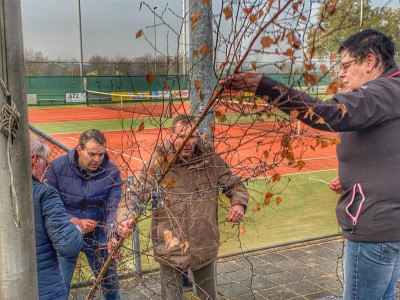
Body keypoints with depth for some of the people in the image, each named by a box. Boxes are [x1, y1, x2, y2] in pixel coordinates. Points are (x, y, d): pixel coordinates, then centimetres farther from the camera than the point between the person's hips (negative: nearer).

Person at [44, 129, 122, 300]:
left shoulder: (112, 171, -12)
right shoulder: (58, 167, -15)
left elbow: (114, 207, -17)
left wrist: (112, 235, -32)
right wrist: (74, 222, -23)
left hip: (98, 234, 2)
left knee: (110, 280, 14)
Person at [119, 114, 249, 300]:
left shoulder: (211, 159, -3)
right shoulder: (158, 162, -10)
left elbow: (235, 185, 8)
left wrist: (239, 203, -12)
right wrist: (126, 219, -29)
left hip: (205, 246, 3)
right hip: (170, 248, -2)